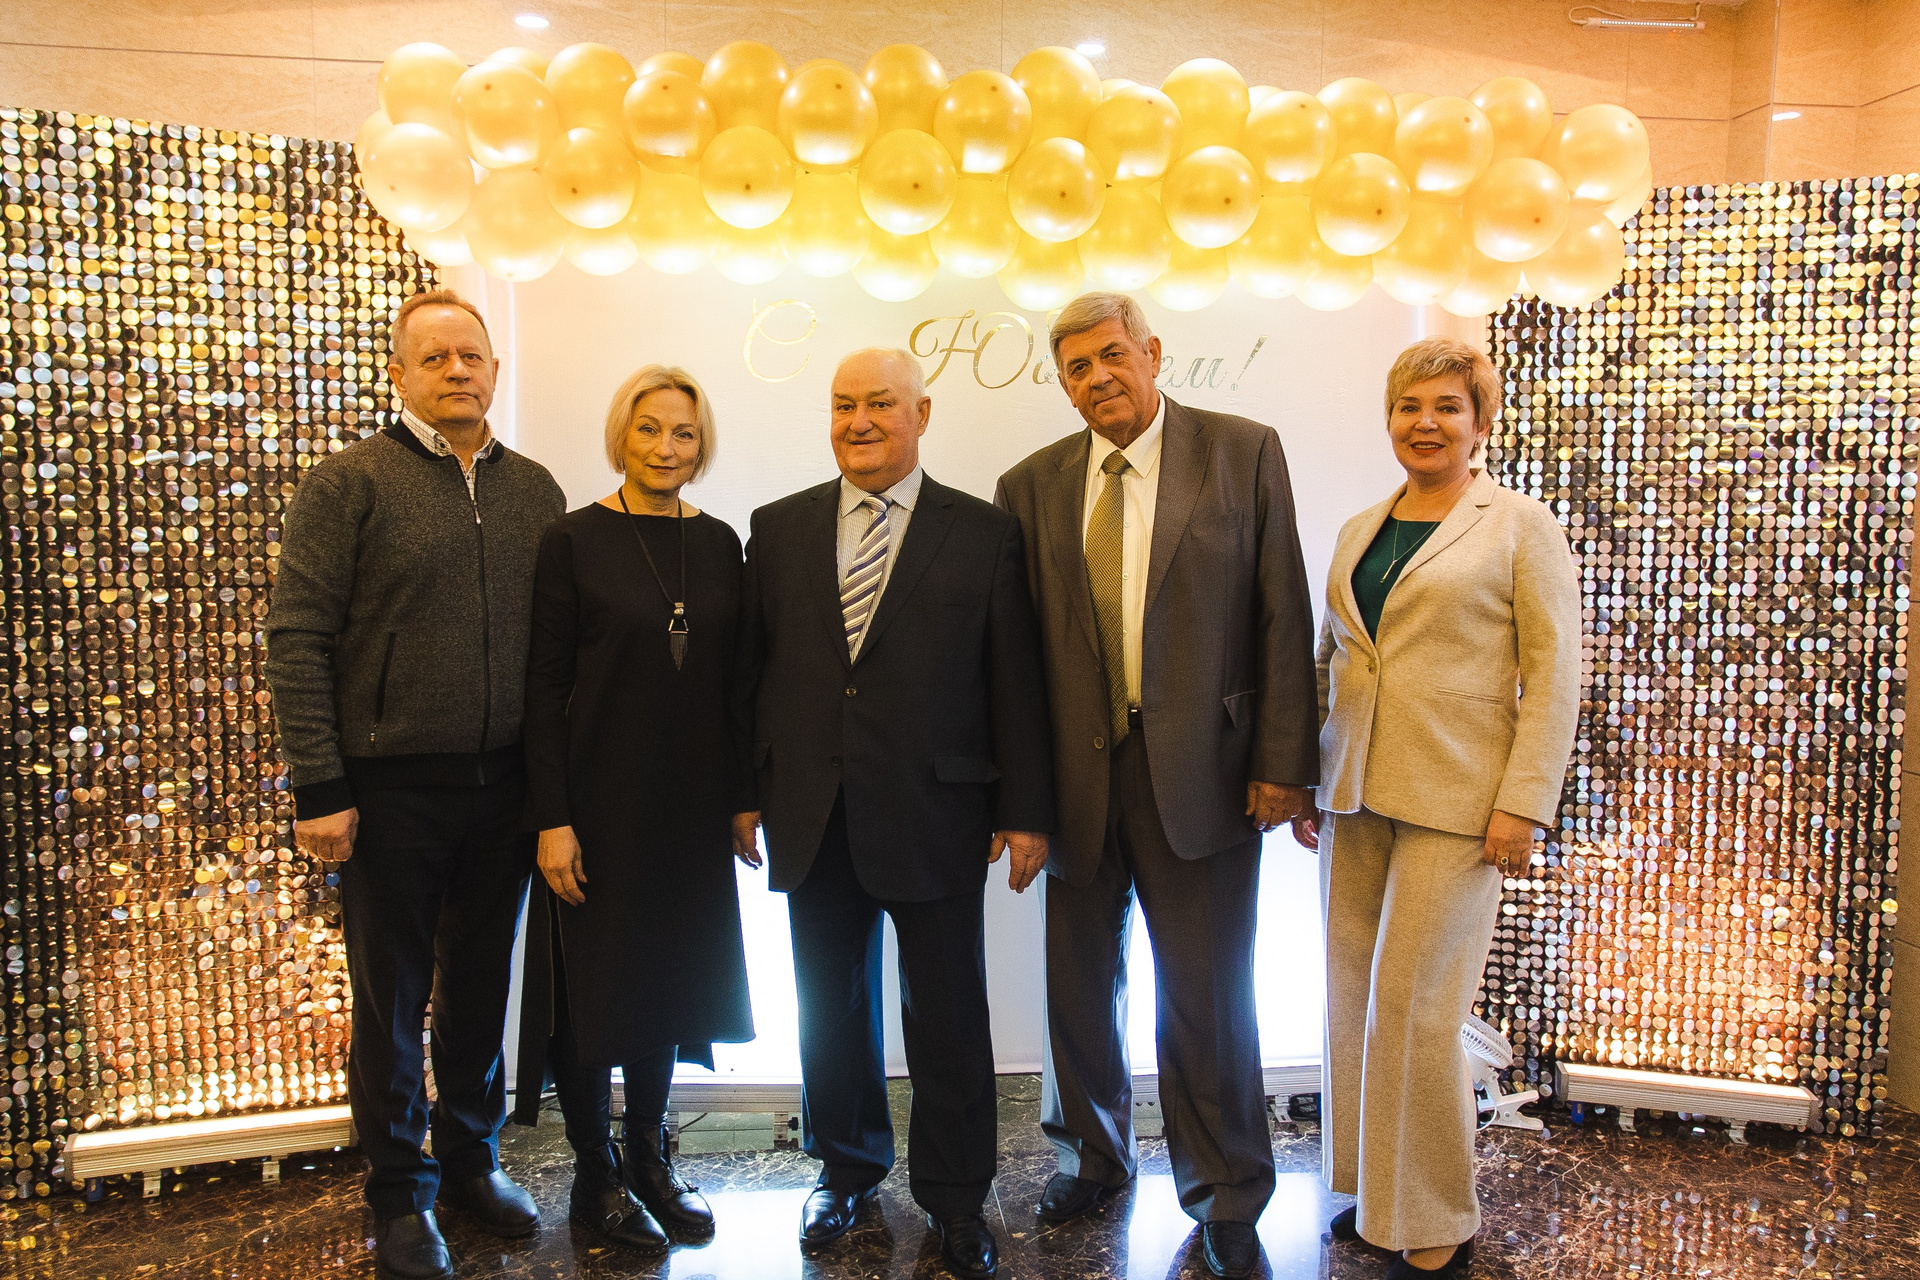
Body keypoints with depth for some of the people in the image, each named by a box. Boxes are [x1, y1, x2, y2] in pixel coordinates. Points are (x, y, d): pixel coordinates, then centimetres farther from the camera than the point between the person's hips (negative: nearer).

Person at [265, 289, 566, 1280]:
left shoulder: (534, 489, 8)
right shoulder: (349, 483, -4)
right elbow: (297, 639, -8)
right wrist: (318, 789, -12)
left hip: (503, 786, 4)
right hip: (391, 789, -3)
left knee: (482, 986, 16)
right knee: (391, 997, 10)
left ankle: (471, 1157, 35)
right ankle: (401, 1195, 27)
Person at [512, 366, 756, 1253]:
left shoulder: (718, 544, 6)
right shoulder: (573, 541, -6)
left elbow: (731, 676, 8)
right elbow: (543, 687, -8)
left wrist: (741, 798, 5)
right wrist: (552, 820, -13)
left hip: (691, 805, 4)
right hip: (600, 801, -4)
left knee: (671, 977, 14)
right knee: (594, 983, 7)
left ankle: (649, 1155, 32)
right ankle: (596, 1174, 25)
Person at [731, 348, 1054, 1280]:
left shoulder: (984, 535, 1)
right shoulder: (778, 530, 8)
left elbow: (1016, 681, -2)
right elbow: (751, 667, 9)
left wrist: (1025, 810, -4)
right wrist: (746, 789, 5)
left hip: (933, 812, -2)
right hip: (811, 813, 3)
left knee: (948, 1013, 7)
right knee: (830, 1003, 15)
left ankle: (955, 1200, 27)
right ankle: (847, 1167, 38)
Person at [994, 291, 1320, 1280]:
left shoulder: (1244, 452, 0)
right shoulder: (1032, 485, 5)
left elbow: (1281, 615, -3)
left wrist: (1281, 761, -8)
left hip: (1200, 770, -2)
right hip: (1075, 772, 3)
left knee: (1206, 994, 5)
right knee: (1079, 982, 16)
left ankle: (1225, 1199, 28)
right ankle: (1094, 1155, 41)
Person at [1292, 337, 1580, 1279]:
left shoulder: (1520, 527, -1)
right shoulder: (1358, 531, 14)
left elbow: (1554, 674, -5)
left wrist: (1524, 804, -13)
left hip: (1454, 803, -5)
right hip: (1354, 796, 6)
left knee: (1413, 1009, -2)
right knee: (1353, 1001, 9)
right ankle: (1373, 1191, 26)